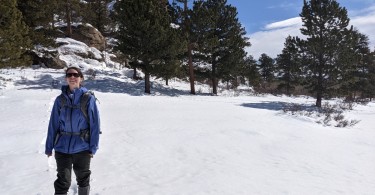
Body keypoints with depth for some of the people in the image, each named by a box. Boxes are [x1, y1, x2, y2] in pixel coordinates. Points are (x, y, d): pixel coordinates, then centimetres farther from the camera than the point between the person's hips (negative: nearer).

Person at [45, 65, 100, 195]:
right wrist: (49, 147, 1)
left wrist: (93, 147, -9)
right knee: (62, 182, 6)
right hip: (62, 148, 1)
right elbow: (53, 124, 2)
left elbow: (94, 124, -7)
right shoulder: (60, 99, 0)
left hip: (82, 148, -1)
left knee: (83, 179, 18)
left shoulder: (88, 98, -8)